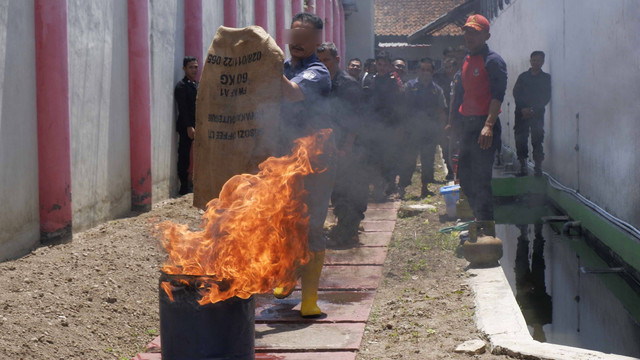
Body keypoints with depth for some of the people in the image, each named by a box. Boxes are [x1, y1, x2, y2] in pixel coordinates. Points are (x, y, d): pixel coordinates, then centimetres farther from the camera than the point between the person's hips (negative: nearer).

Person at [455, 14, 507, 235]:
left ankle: (487, 228, -4)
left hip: (484, 125, -9)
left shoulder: (493, 61, -9)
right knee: (465, 175, 13)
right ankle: (479, 219, 25)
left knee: (481, 178, -9)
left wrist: (489, 125, -26)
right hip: (468, 124, 9)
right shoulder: (467, 61, 17)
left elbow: (497, 95, -17)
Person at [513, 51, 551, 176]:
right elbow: (516, 93, 5)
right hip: (522, 113, 1)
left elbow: (546, 97, 2)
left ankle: (538, 166, -5)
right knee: (520, 139, -4)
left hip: (537, 114, -1)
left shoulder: (546, 78, 8)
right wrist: (523, 108, -9)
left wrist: (533, 109, -9)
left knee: (537, 140, -7)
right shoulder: (523, 76, 12)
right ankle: (523, 165, 3)